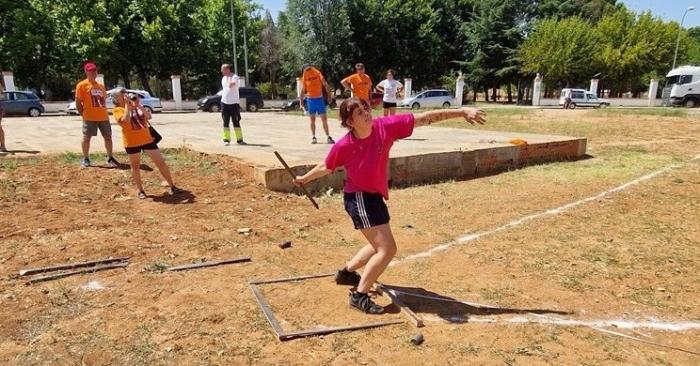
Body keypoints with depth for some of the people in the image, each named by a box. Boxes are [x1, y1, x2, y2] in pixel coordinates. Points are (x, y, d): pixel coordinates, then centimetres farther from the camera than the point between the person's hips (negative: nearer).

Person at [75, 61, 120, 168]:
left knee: (108, 137, 6)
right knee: (86, 137, 3)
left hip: (104, 117, 5)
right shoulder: (82, 85, -3)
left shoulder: (101, 86, 15)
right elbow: (78, 102, -4)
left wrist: (104, 112, 13)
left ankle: (110, 158, 15)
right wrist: (84, 114, -4)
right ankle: (85, 159, 12)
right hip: (89, 118, -5)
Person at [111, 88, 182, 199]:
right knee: (135, 166, 10)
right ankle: (140, 191, 24)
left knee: (161, 162, 2)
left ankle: (172, 187, 11)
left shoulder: (137, 106, 10)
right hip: (132, 142, -3)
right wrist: (127, 105, -17)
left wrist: (138, 105, -13)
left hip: (147, 139, 4)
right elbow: (126, 120, -24)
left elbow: (149, 116, -4)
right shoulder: (117, 110, -4)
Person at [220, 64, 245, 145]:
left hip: (234, 103, -5)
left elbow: (230, 85, -27)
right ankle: (226, 140, 10)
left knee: (236, 122, 0)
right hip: (224, 103, 6)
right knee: (226, 123, 5)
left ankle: (239, 139, 7)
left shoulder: (234, 77, -9)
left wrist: (229, 77, -13)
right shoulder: (223, 78, 13)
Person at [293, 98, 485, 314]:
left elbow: (425, 118, -15)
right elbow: (326, 168, 2)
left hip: (374, 197, 7)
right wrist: (305, 178, 16)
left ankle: (347, 272, 44)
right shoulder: (343, 146, -19)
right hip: (359, 199, -6)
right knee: (388, 249, -12)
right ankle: (359, 296, 0)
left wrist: (462, 112, -17)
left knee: (380, 246, 24)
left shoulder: (385, 126, -14)